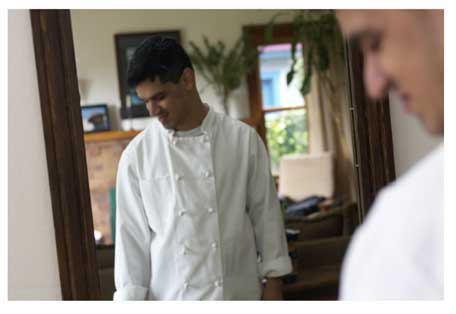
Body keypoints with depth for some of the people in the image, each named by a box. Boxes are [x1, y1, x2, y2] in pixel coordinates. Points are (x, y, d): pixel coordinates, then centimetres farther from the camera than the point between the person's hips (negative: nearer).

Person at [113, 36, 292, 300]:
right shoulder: (137, 156, -2)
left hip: (238, 299, 0)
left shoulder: (243, 139, -3)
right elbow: (132, 235, 0)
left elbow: (266, 215, 2)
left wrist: (273, 287, 2)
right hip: (171, 304, 0)